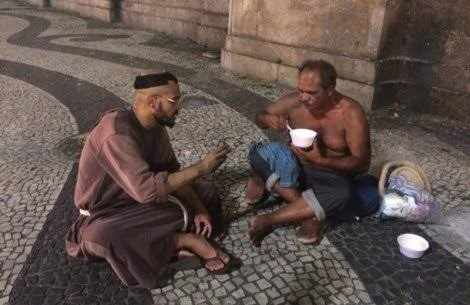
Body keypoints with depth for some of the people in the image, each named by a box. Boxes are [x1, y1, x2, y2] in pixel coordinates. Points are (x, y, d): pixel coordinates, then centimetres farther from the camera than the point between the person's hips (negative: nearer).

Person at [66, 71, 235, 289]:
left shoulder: (155, 124, -7)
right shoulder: (116, 132, -33)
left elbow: (172, 171, -1)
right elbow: (147, 189, -40)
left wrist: (198, 208, -12)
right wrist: (200, 168, -32)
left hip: (142, 197, 7)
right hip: (106, 212, -7)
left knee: (206, 193, 2)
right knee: (102, 236, -41)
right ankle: (186, 241, -21)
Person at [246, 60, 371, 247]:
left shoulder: (350, 113, -20)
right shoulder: (294, 101, -12)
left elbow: (362, 163, -18)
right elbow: (260, 116, 2)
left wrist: (322, 161, -32)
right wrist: (268, 119, -23)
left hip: (332, 176, -3)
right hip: (295, 169, 3)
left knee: (340, 195, -37)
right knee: (257, 153, -23)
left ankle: (267, 221, -26)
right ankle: (307, 212, -24)